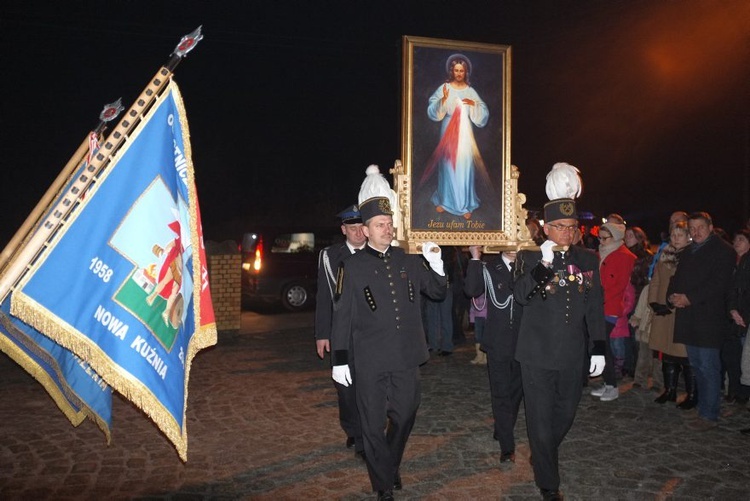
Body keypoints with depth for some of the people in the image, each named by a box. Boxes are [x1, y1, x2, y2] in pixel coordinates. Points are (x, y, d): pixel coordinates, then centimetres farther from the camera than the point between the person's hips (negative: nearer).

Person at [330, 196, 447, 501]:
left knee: (405, 415, 16)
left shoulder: (408, 261, 5)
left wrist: (436, 265, -8)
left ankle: (391, 465, 44)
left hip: (406, 356, 3)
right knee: (374, 424, 9)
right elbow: (342, 315, -4)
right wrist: (339, 360, -5)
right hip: (370, 360, -3)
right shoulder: (353, 266, -4)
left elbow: (438, 293, 11)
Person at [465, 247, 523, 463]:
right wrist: (475, 259, -20)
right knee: (501, 393, 1)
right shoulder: (489, 267, -2)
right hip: (498, 342, -3)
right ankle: (507, 446, 7)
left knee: (516, 390, 16)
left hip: (523, 342, 3)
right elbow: (471, 290, -16)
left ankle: (502, 432, 36)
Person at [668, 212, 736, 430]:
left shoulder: (723, 250, -5)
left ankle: (708, 415, 2)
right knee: (697, 366, 14)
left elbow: (719, 283, -16)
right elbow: (677, 278, 19)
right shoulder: (688, 252, 18)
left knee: (708, 368, -4)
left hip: (709, 319, -7)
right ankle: (705, 408, 26)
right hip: (689, 318, 8)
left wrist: (689, 298, -19)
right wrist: (672, 296, -1)